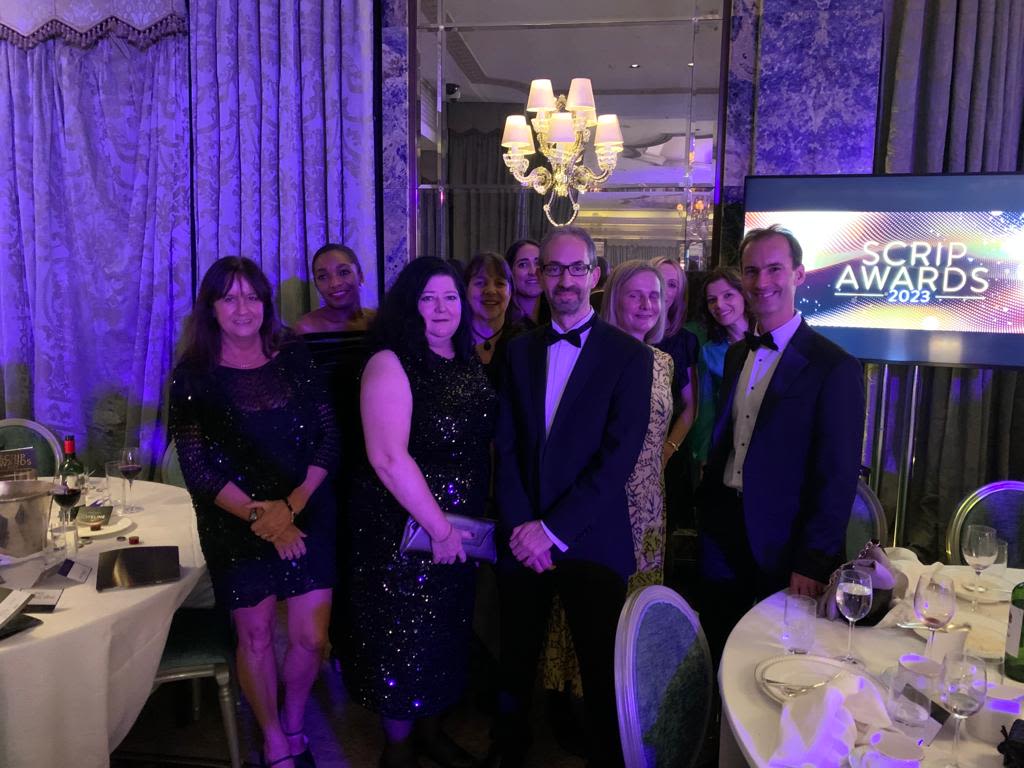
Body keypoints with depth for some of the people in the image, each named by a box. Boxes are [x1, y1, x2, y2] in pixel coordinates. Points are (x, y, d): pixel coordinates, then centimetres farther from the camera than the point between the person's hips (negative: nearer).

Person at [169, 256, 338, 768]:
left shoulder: (294, 359, -1)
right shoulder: (193, 375, -5)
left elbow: (328, 440, -2)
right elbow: (195, 466, -8)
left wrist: (291, 506, -14)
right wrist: (259, 517, -15)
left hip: (307, 517, 2)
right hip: (235, 527, -1)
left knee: (311, 637, 4)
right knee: (255, 636, 10)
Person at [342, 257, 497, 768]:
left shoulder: (468, 363, 5)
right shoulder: (390, 364, -17)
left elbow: (481, 443, 10)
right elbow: (388, 459, -24)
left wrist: (470, 520, 4)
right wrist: (439, 527, -19)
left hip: (460, 529, 7)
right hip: (404, 529, -7)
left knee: (446, 632, 20)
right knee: (403, 636, 9)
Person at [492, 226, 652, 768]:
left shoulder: (628, 355, -5)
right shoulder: (520, 351, 7)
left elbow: (618, 456, -12)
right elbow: (506, 445, 2)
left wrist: (553, 529, -15)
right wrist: (520, 526, -9)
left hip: (591, 541, -3)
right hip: (523, 537, 3)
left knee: (600, 667, 10)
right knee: (516, 658, 17)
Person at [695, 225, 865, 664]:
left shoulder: (834, 367, -13)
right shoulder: (737, 355, 8)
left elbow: (837, 476, -14)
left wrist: (813, 562, -16)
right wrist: (707, 506, 7)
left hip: (784, 544, -5)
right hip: (722, 529, 6)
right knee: (719, 660, 17)